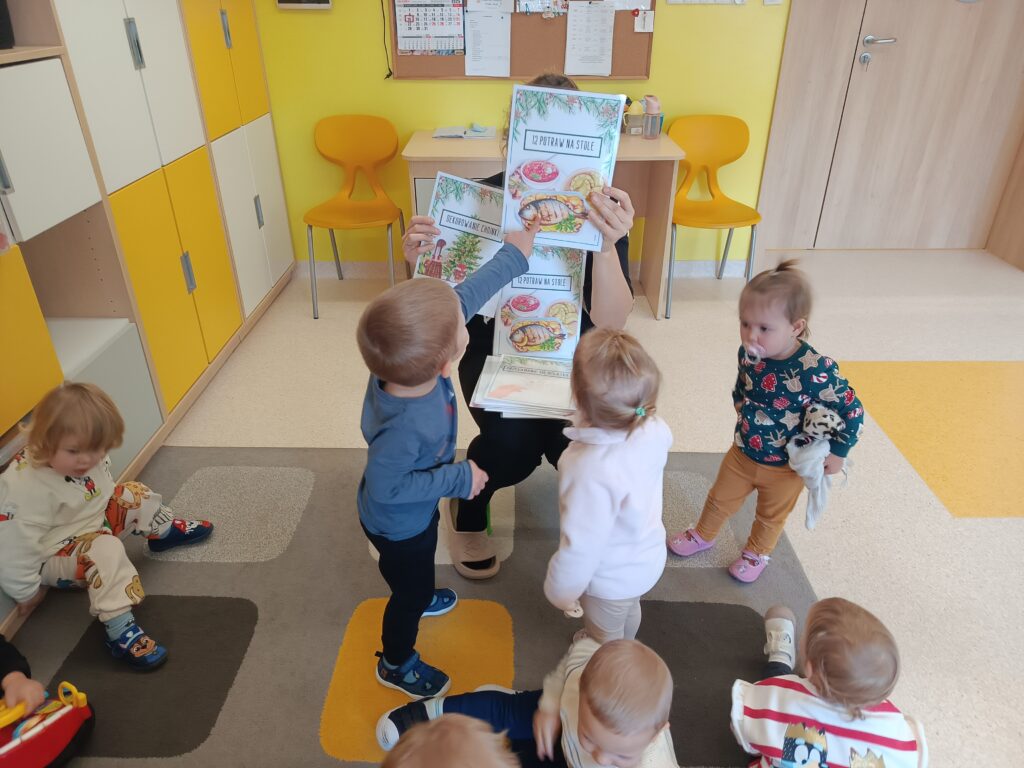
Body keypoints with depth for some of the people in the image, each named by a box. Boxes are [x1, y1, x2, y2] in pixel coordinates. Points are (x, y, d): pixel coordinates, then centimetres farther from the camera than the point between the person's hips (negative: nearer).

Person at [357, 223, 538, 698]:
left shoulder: (410, 362, -29)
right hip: (397, 525, -7)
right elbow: (387, 488, -31)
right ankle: (395, 663, 51)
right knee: (411, 592, 21)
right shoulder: (404, 428, -48)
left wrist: (512, 257, -9)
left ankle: (418, 597, 69)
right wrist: (458, 479, -27)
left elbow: (467, 295, -18)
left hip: (416, 511, 7)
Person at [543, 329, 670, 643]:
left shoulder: (593, 471, -46)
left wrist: (561, 590, -15)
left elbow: (582, 545, -34)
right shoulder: (653, 431, -25)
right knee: (629, 611, 38)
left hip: (612, 578, -7)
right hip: (647, 556, 7)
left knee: (605, 635, 27)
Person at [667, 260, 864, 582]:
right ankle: (702, 535, 52)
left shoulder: (816, 371, -35)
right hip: (742, 452, 4)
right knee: (720, 499, 25)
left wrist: (837, 453, -16)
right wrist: (741, 406, 3)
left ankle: (757, 553, 52)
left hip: (786, 467, -3)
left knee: (771, 516, 25)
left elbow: (851, 410, -22)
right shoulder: (749, 353, -19)